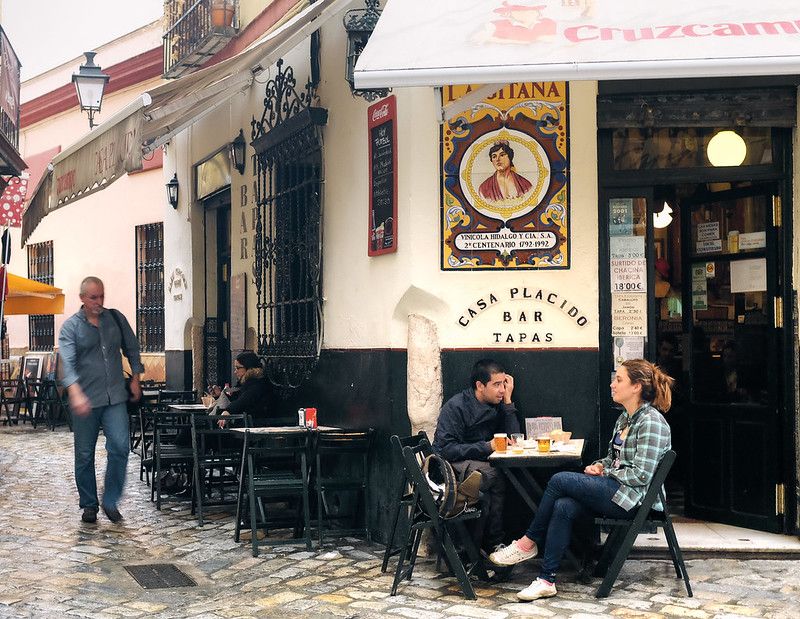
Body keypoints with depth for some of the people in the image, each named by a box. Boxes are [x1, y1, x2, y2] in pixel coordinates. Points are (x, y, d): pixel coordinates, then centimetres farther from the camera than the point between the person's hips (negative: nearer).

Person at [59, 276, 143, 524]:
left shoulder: (116, 319, 8)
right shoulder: (71, 326, -3)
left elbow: (132, 349, 19)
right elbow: (68, 363, -16)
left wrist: (135, 379, 13)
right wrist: (76, 394, -30)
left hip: (115, 397, 2)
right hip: (85, 401, -2)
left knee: (120, 447, -11)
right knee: (84, 455, 6)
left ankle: (110, 501, 4)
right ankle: (89, 505, 21)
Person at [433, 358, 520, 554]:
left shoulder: (496, 405, 8)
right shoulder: (456, 406, -12)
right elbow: (446, 450, -19)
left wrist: (508, 401, -3)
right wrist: (486, 447, -23)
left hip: (477, 463, 6)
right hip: (449, 465, -6)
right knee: (490, 475, -34)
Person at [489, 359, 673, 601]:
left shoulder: (651, 422, -13)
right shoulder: (625, 418, 16)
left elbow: (641, 475, -19)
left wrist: (608, 472, -7)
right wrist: (599, 466, 5)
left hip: (633, 496, -8)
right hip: (614, 489, 8)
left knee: (559, 480, -18)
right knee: (563, 506, -19)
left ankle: (528, 543, -2)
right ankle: (546, 580, -20)